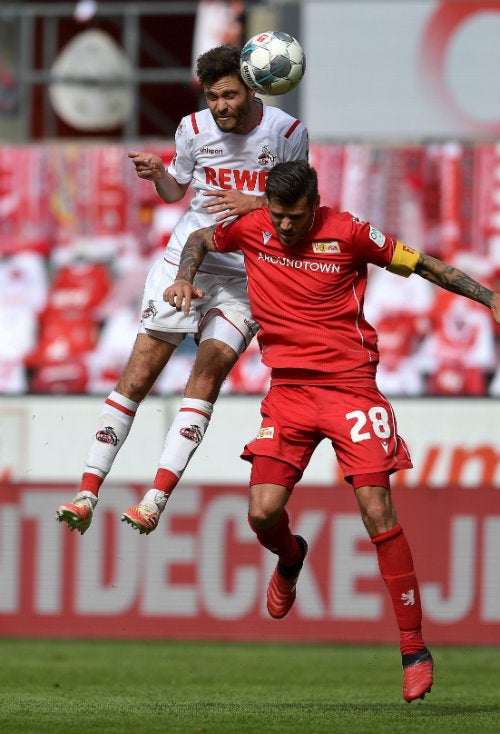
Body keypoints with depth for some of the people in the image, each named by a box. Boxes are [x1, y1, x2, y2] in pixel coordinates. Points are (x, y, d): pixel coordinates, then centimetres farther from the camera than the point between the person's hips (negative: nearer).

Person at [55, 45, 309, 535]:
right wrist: (157, 175, -8)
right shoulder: (194, 128, -1)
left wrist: (254, 203, -17)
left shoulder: (288, 132, -6)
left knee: (207, 376, -16)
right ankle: (87, 494, -2)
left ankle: (157, 497, -19)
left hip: (246, 274, -2)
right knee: (137, 375, -5)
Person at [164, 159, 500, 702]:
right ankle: (290, 559, 30)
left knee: (377, 510, -12)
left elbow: (424, 265, 3)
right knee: (263, 512, -10)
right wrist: (185, 279, 3)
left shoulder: (348, 233, -7)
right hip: (288, 388, 3)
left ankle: (414, 649, -7)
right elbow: (200, 239, 22)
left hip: (350, 385, -3)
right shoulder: (251, 229, 1)